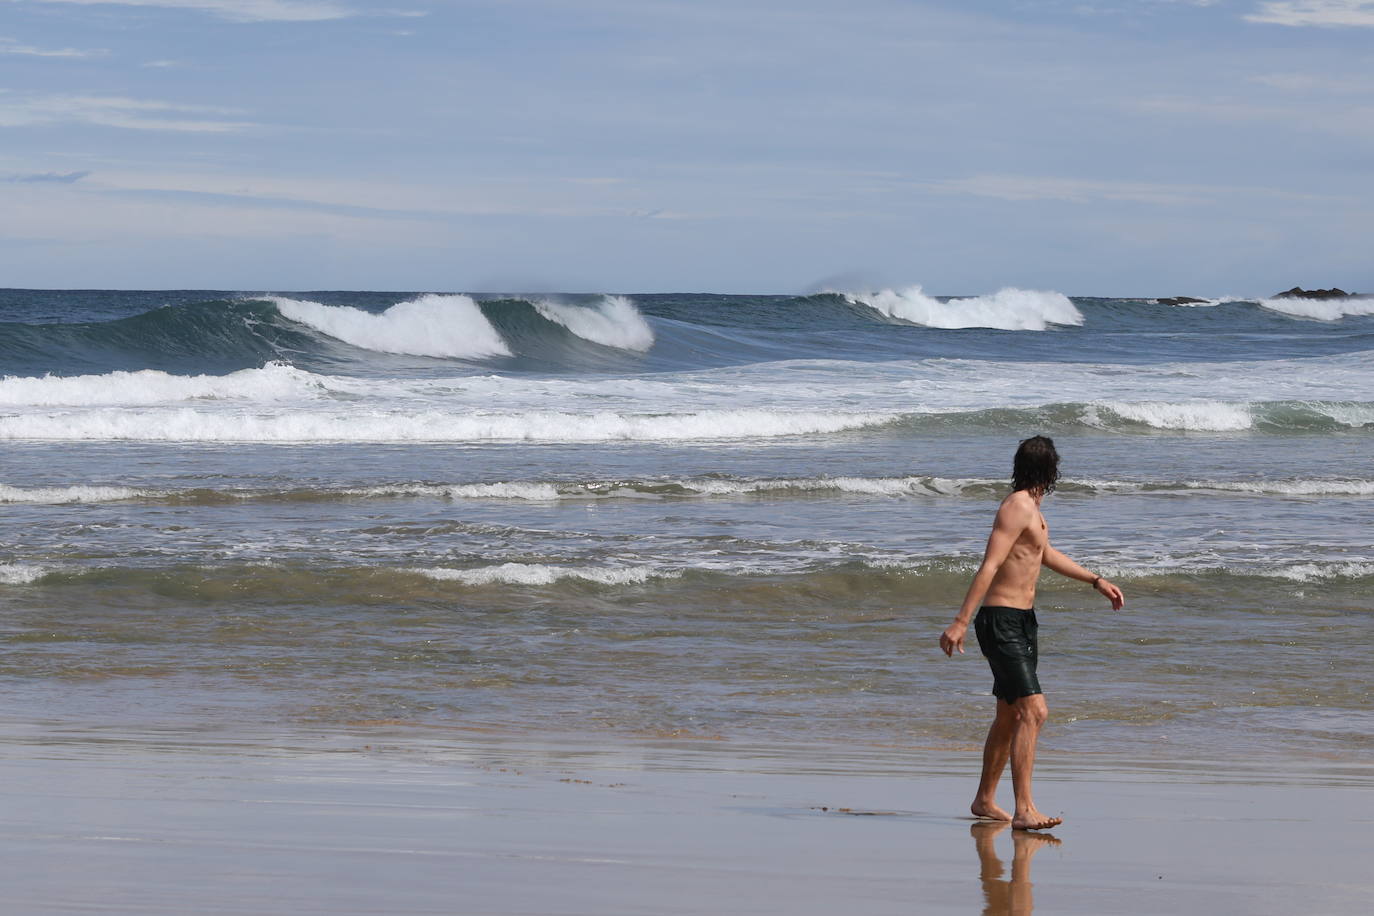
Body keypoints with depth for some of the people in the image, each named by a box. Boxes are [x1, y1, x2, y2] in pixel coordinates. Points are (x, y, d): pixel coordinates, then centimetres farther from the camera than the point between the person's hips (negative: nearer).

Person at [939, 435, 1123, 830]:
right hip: (1002, 623, -10)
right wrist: (960, 622, -27)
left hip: (1022, 621, 10)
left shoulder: (1030, 509, 16)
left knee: (1010, 716, 18)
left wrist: (1097, 581, 38)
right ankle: (1024, 809, -25)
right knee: (1033, 710, -19)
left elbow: (1045, 555, 34)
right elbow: (989, 566, -22)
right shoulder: (1017, 508, -15)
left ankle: (985, 801, 31)